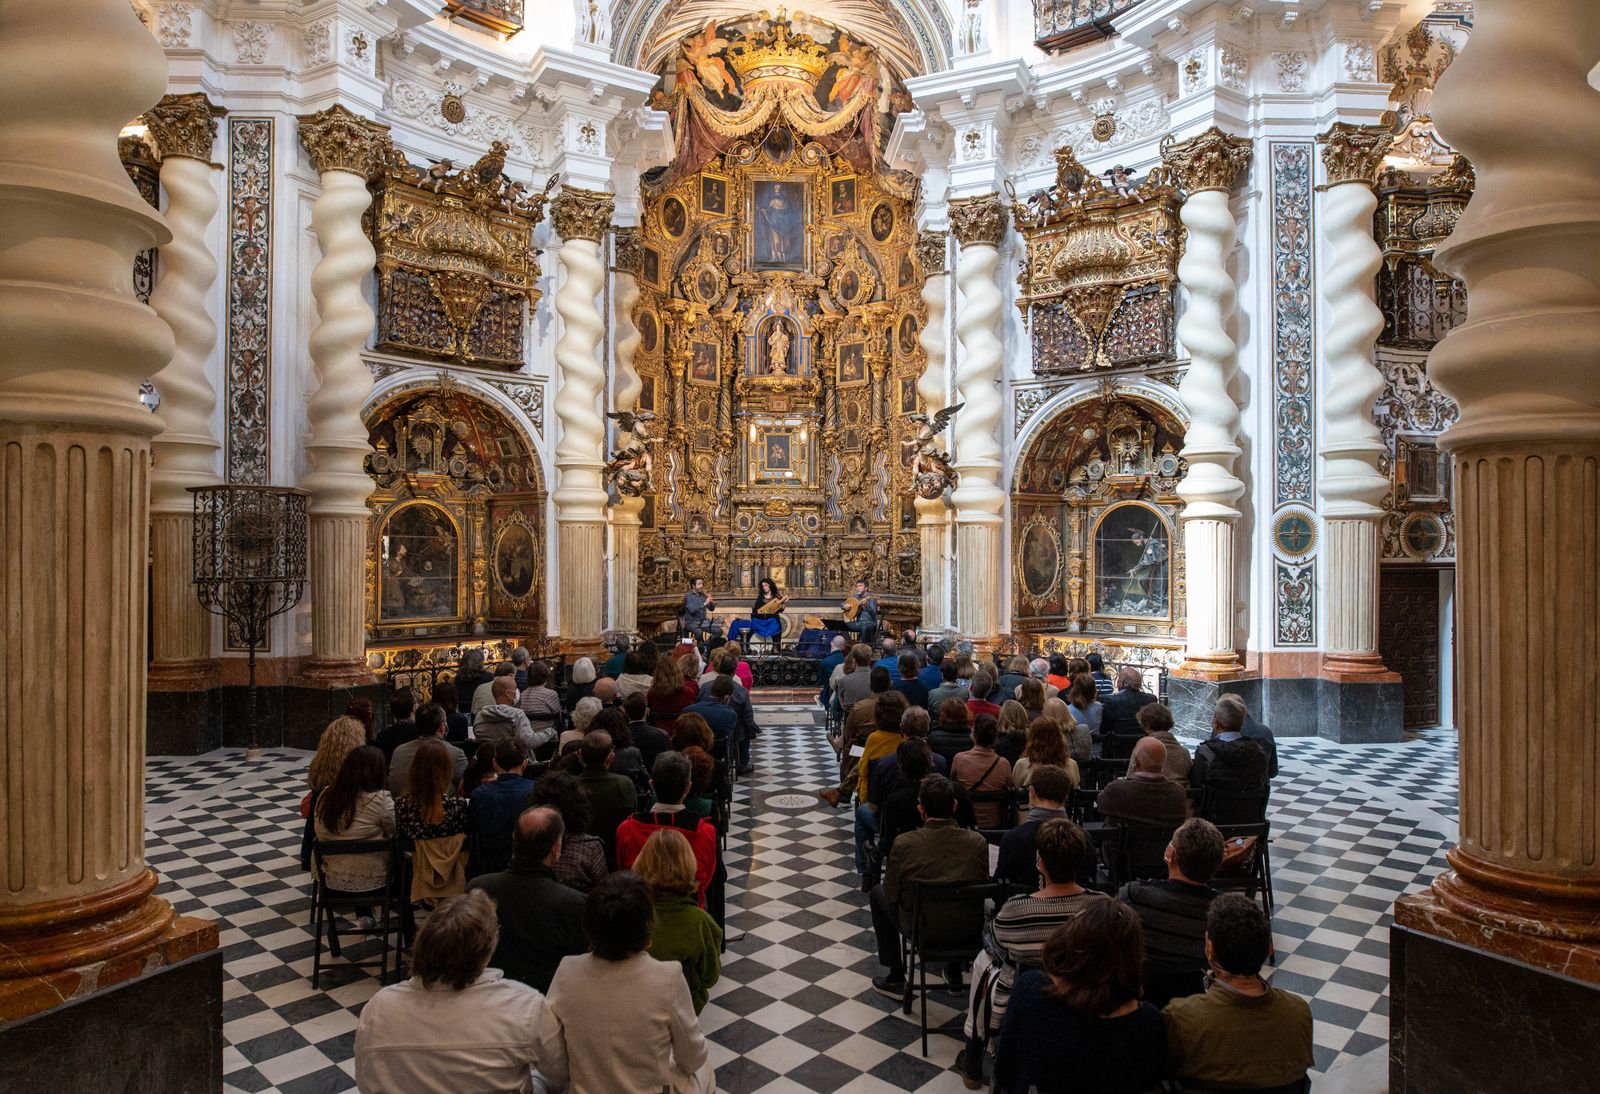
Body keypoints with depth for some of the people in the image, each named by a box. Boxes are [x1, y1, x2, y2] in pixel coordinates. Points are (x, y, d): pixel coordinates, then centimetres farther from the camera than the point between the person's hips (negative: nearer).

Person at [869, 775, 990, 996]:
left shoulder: (904, 844, -20)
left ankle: (895, 978, 28)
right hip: (968, 929, 3)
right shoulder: (978, 842, -14)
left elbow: (891, 895, -8)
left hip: (921, 928, -3)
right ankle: (955, 974, 41)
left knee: (878, 892, 24)